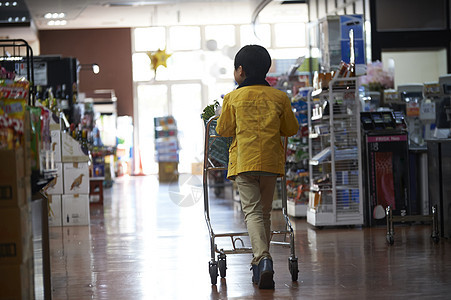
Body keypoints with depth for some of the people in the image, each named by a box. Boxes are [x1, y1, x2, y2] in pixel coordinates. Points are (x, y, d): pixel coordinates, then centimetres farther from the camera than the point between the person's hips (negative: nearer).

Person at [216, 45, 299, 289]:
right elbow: (291, 129, 13)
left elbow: (223, 130, 8)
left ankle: (262, 258, -27)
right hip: (271, 161, 2)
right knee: (265, 212, 14)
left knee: (252, 211, -5)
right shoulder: (280, 98, 5)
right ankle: (260, 266, 18)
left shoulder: (233, 98, 0)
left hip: (244, 161, -2)